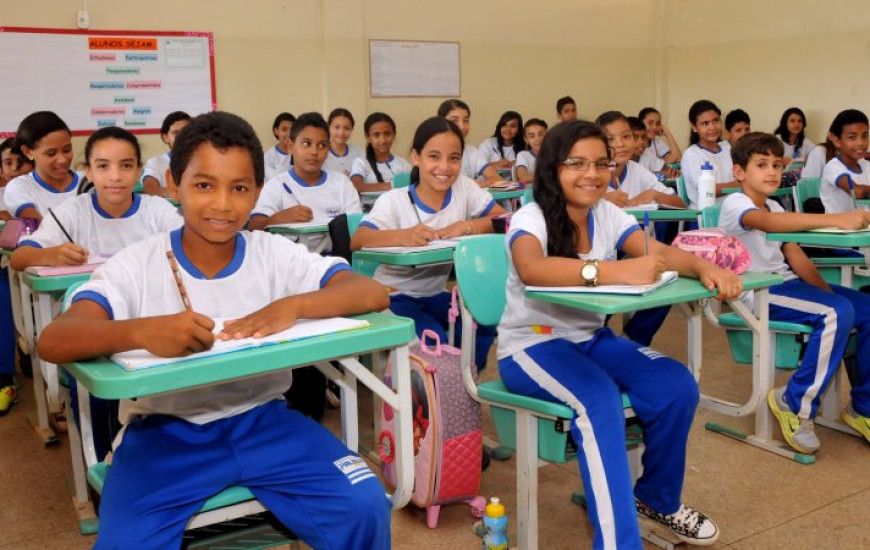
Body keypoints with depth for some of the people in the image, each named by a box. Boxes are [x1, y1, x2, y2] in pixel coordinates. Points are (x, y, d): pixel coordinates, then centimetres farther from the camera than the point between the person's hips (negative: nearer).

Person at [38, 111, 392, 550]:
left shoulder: (274, 254, -4)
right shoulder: (136, 265, -8)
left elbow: (373, 293, -13)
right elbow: (53, 341, -21)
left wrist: (293, 305, -32)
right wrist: (144, 330, -42)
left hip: (261, 420, 1)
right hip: (165, 431, -1)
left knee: (365, 509, -17)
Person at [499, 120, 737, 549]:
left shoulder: (607, 214, 1)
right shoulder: (530, 218, -17)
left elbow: (659, 252, -12)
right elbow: (531, 270, -39)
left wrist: (704, 267, -34)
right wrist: (616, 271, -50)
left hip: (590, 339, 6)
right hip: (531, 345, -6)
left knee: (678, 386, -13)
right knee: (599, 400, -33)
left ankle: (658, 499, 11)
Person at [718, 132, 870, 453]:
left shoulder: (775, 207, 18)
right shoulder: (735, 204, -9)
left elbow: (795, 255, 11)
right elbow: (766, 222, -32)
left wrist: (827, 291, -5)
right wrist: (836, 219, -42)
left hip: (786, 284, 8)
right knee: (837, 313, -28)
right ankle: (796, 404, -14)